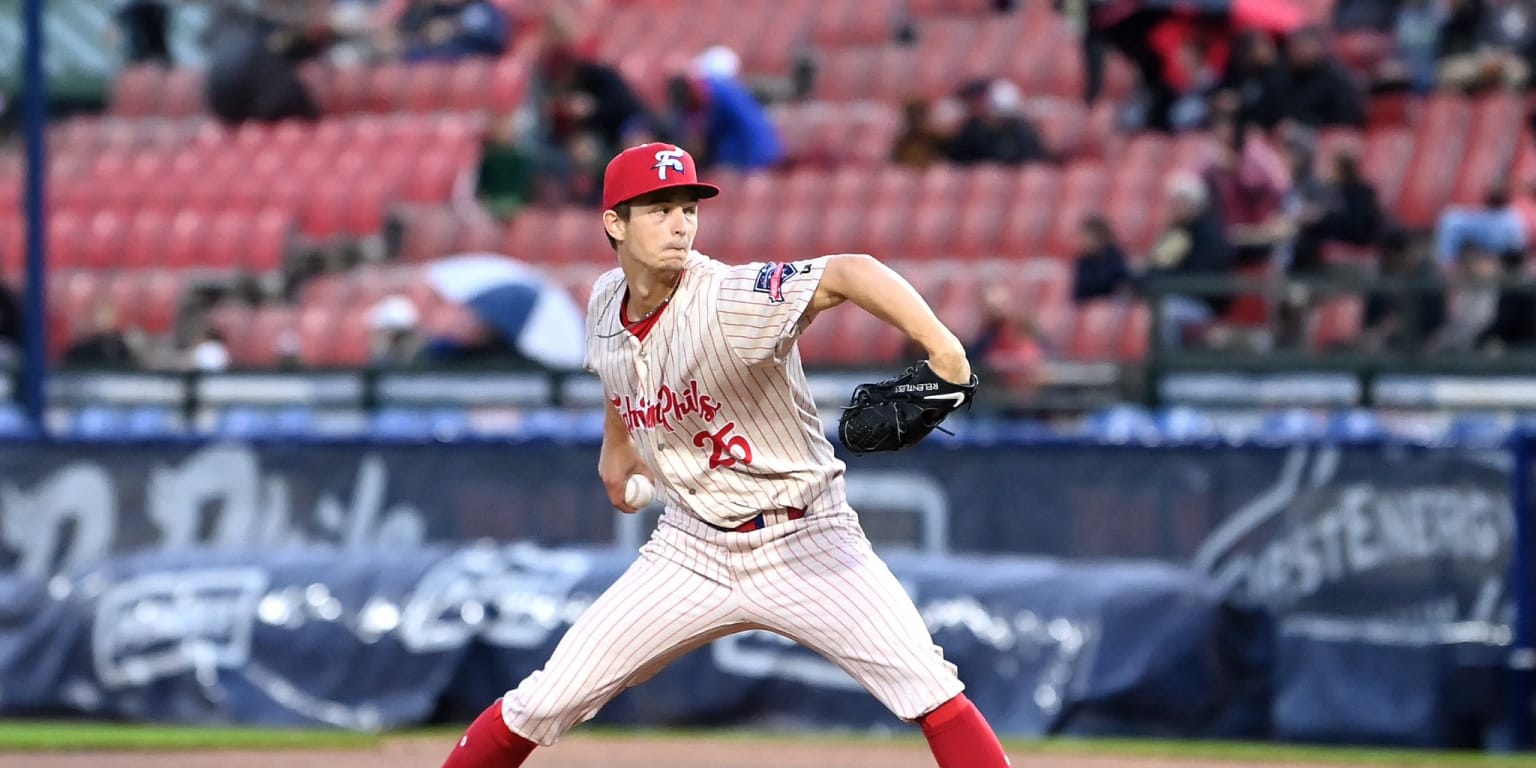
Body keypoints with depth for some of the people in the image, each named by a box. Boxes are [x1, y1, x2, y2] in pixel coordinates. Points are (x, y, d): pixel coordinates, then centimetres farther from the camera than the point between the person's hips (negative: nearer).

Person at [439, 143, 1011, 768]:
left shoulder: (728, 300, -24)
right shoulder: (606, 302, -4)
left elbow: (849, 273, -39)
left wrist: (941, 348, -54)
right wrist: (616, 447, 33)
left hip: (806, 545, -5)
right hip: (692, 550, 5)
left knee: (929, 691, -19)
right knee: (547, 701, 1)